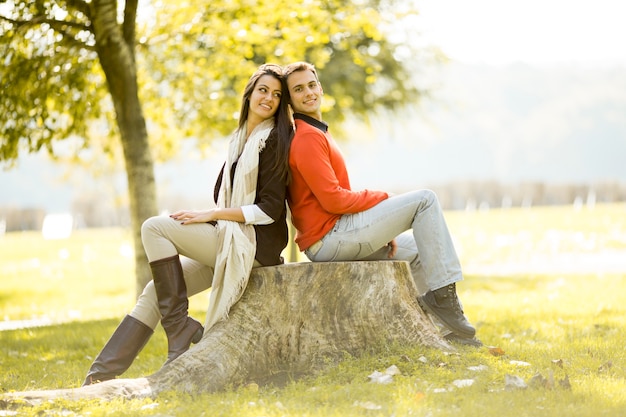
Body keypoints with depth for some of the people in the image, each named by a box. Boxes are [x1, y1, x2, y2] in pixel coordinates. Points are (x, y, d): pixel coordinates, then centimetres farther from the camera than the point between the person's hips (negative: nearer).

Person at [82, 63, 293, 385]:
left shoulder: (275, 140, -7)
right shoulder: (239, 139, 18)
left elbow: (269, 208, -14)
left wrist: (207, 215, -13)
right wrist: (212, 218, 0)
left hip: (255, 243, -8)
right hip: (227, 239, 8)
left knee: (154, 228, -16)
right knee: (155, 292, -5)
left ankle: (181, 330, -14)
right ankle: (101, 375, -9)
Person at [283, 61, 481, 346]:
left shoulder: (316, 132, 20)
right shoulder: (307, 137, -14)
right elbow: (333, 200, -20)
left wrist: (382, 226, 9)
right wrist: (383, 198, -7)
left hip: (335, 237, 11)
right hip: (329, 236, -11)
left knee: (416, 250, 24)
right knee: (425, 200, -10)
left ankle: (445, 328, 22)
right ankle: (442, 293, -11)